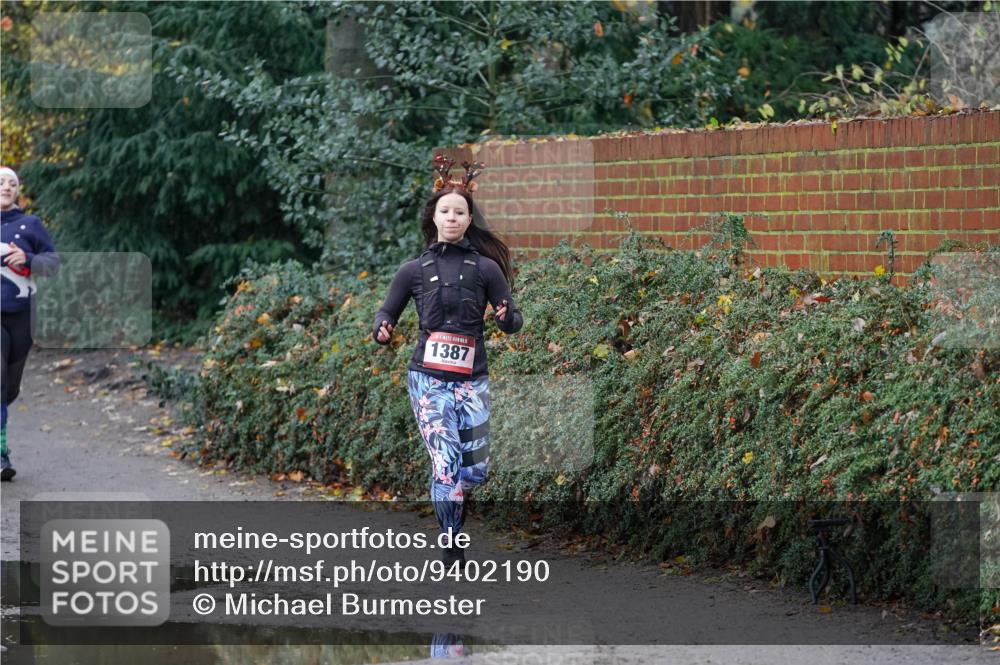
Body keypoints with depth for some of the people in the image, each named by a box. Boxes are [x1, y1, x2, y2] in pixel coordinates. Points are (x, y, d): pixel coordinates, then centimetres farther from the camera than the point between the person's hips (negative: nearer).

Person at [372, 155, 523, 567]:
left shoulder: (486, 267, 0)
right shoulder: (414, 270, 4)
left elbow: (513, 322, 1)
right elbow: (386, 314, 10)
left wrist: (507, 317, -23)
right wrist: (382, 331, -13)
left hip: (472, 380, 1)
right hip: (428, 378, -1)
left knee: (475, 470, 5)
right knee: (447, 463, -15)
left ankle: (448, 506, 38)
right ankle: (452, 550, -9)